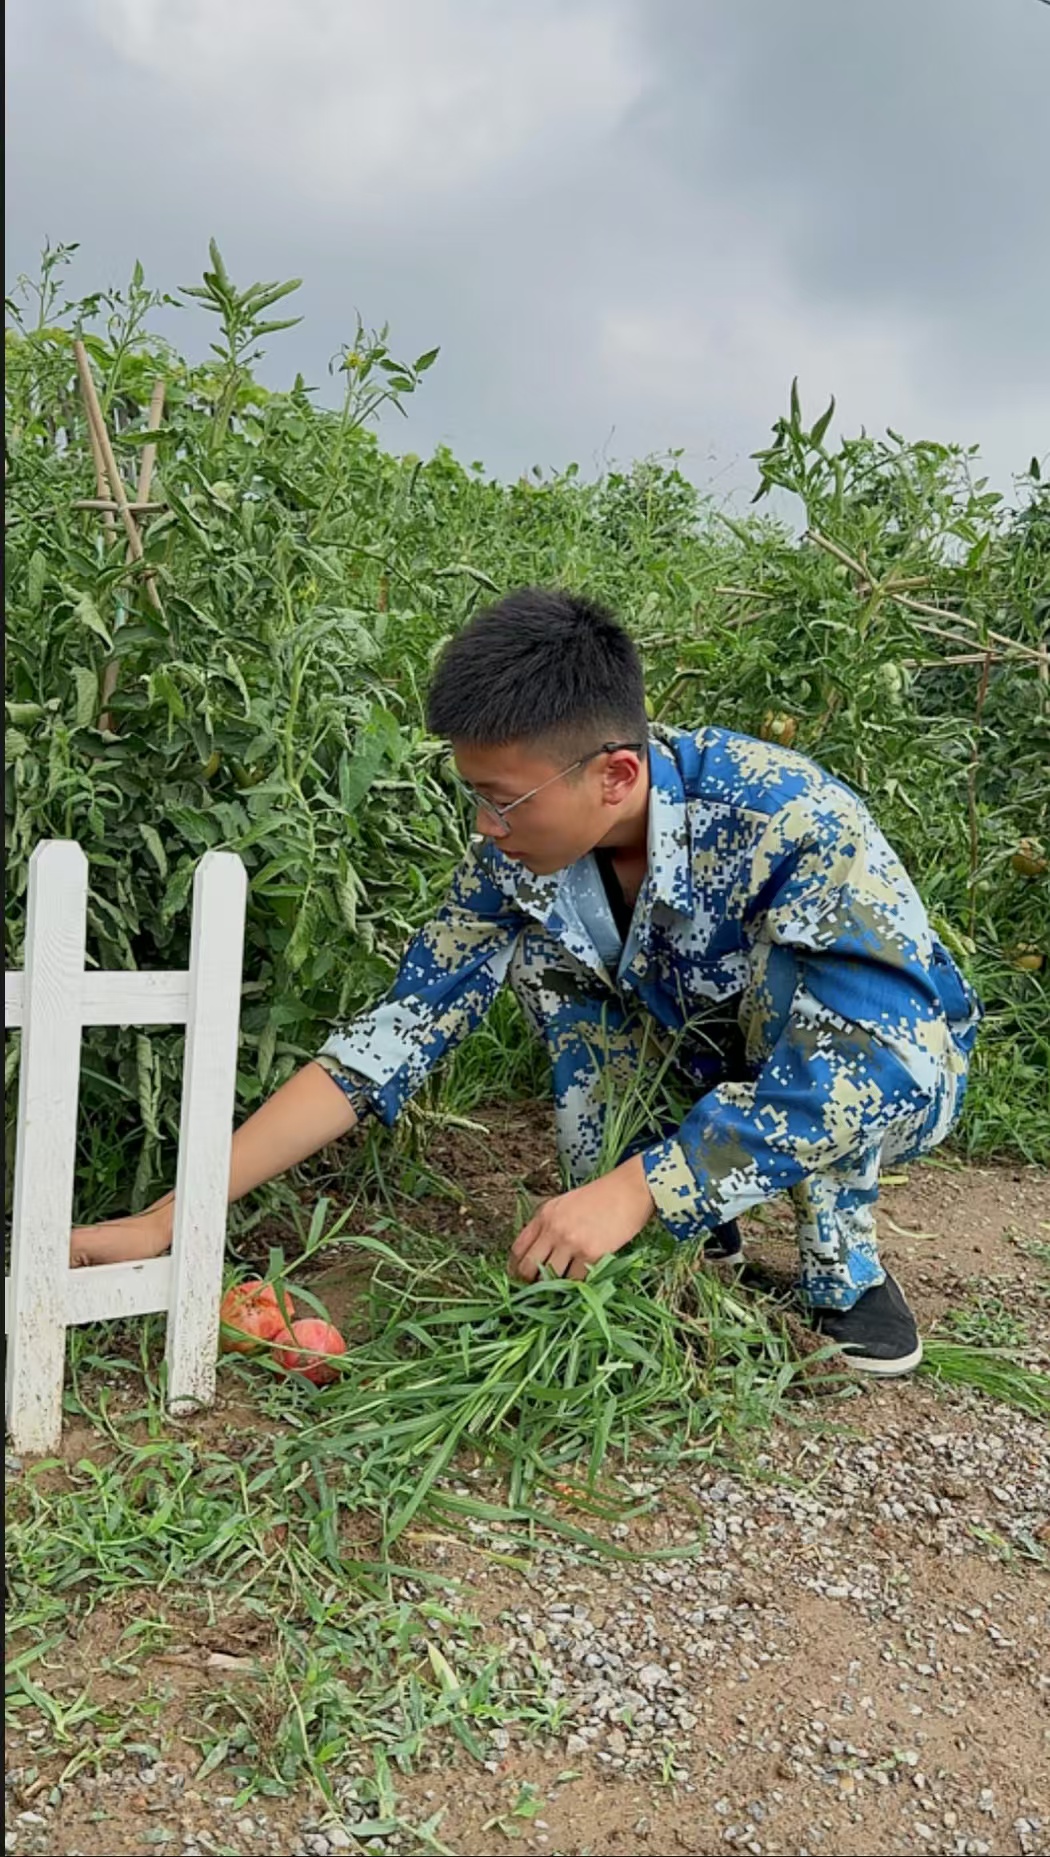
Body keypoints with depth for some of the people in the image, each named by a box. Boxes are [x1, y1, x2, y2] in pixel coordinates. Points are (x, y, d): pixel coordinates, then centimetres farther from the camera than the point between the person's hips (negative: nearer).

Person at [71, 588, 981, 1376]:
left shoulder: (790, 820, -35)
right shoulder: (519, 854, -20)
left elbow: (867, 1066, -38)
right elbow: (396, 1035, -18)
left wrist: (633, 1187, -43)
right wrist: (169, 1218, -23)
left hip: (898, 1072, -4)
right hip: (716, 1080, 5)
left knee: (789, 968, -35)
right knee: (539, 939, -16)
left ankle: (846, 1263, -13)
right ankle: (689, 1231, -7)